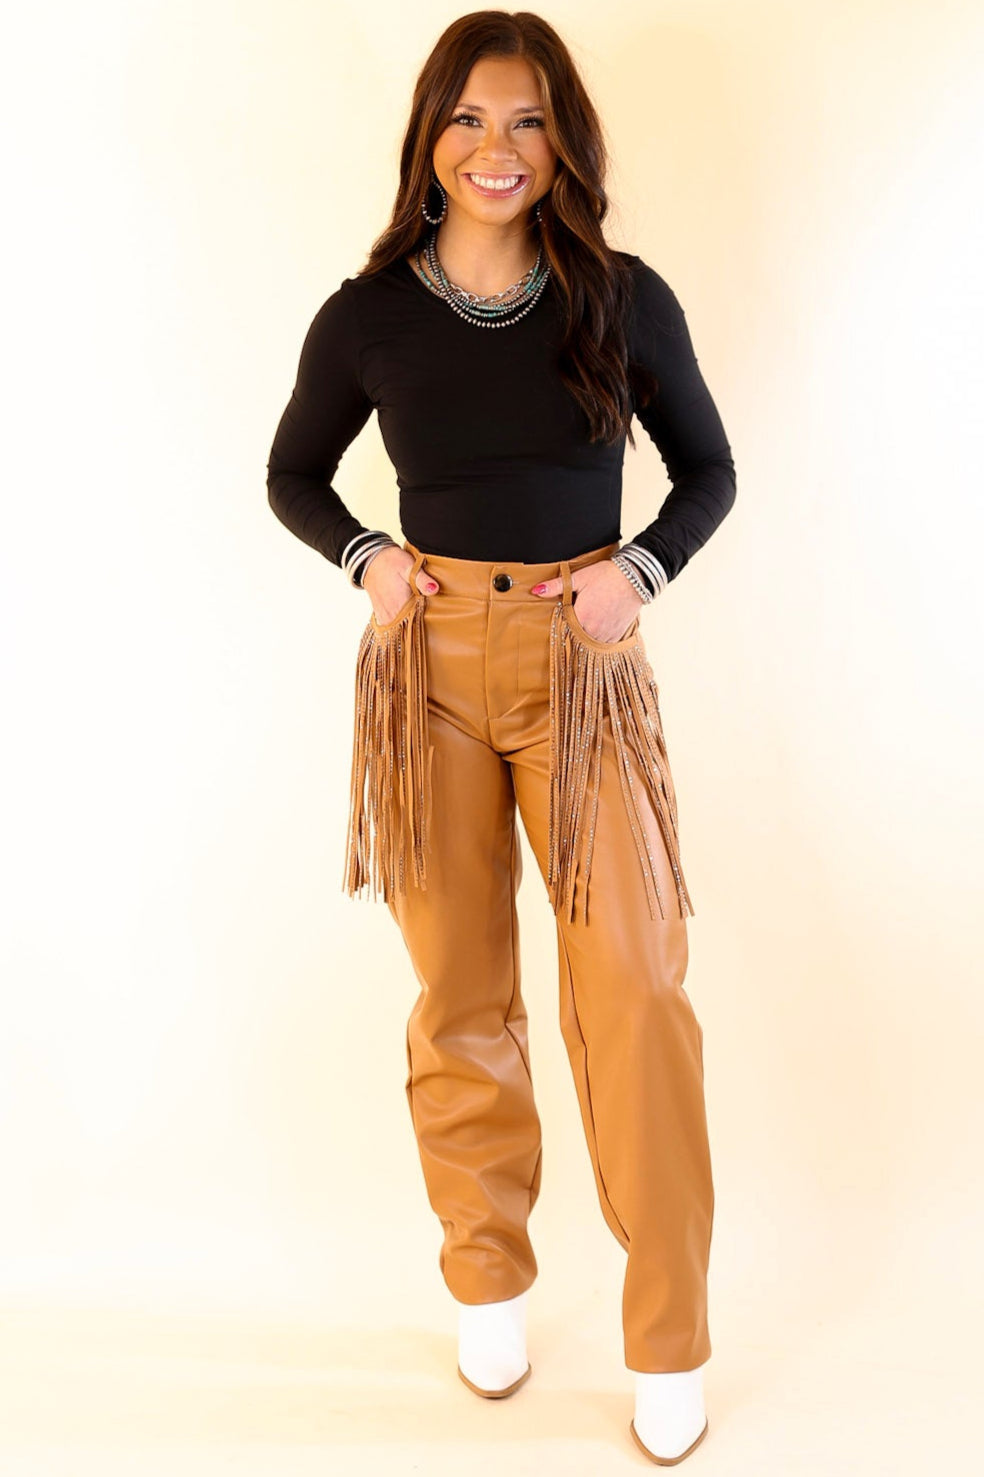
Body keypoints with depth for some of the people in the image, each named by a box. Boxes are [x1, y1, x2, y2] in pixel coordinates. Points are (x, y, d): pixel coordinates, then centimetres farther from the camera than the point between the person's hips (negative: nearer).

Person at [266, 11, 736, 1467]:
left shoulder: (626, 299, 0)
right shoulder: (368, 315, 1)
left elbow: (707, 471, 11)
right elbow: (293, 477, 15)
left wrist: (640, 572, -7)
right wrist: (365, 559, -4)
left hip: (585, 666, -1)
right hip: (431, 663, 1)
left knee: (635, 988, -7)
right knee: (460, 991, 10)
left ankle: (671, 1342, 10)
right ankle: (489, 1279, 30)